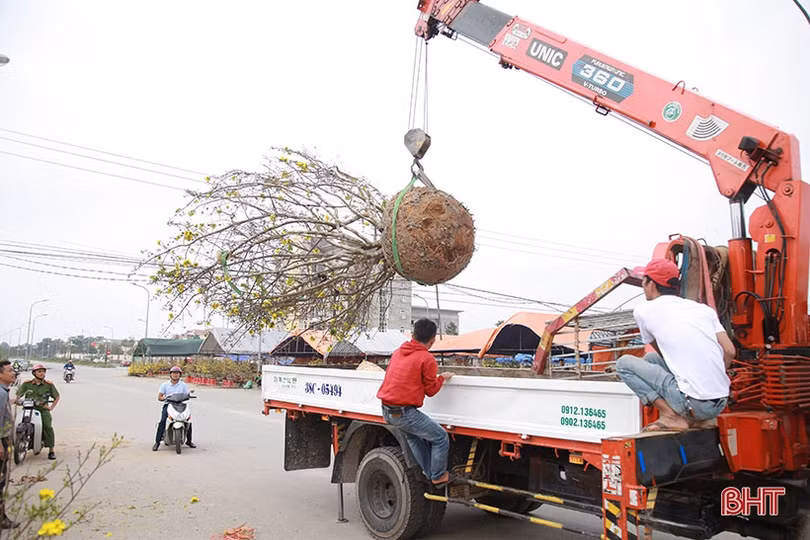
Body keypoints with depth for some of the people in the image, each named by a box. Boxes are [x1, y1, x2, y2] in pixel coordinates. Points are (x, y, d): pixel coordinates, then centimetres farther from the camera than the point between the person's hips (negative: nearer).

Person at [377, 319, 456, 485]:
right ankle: (438, 477, 20)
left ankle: (429, 474, 36)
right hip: (404, 413, -8)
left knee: (413, 436, 30)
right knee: (441, 438, 7)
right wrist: (442, 378, 14)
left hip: (387, 411, 9)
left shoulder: (398, 352, 11)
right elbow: (431, 390, -4)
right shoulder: (427, 359, -11)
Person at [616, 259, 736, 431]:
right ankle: (701, 418, 16)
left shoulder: (643, 310, 1)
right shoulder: (704, 308, 13)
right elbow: (730, 352, 6)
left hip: (695, 402, -7)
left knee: (624, 363, 3)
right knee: (650, 358, 24)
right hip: (721, 402, 7)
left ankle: (671, 416, -5)